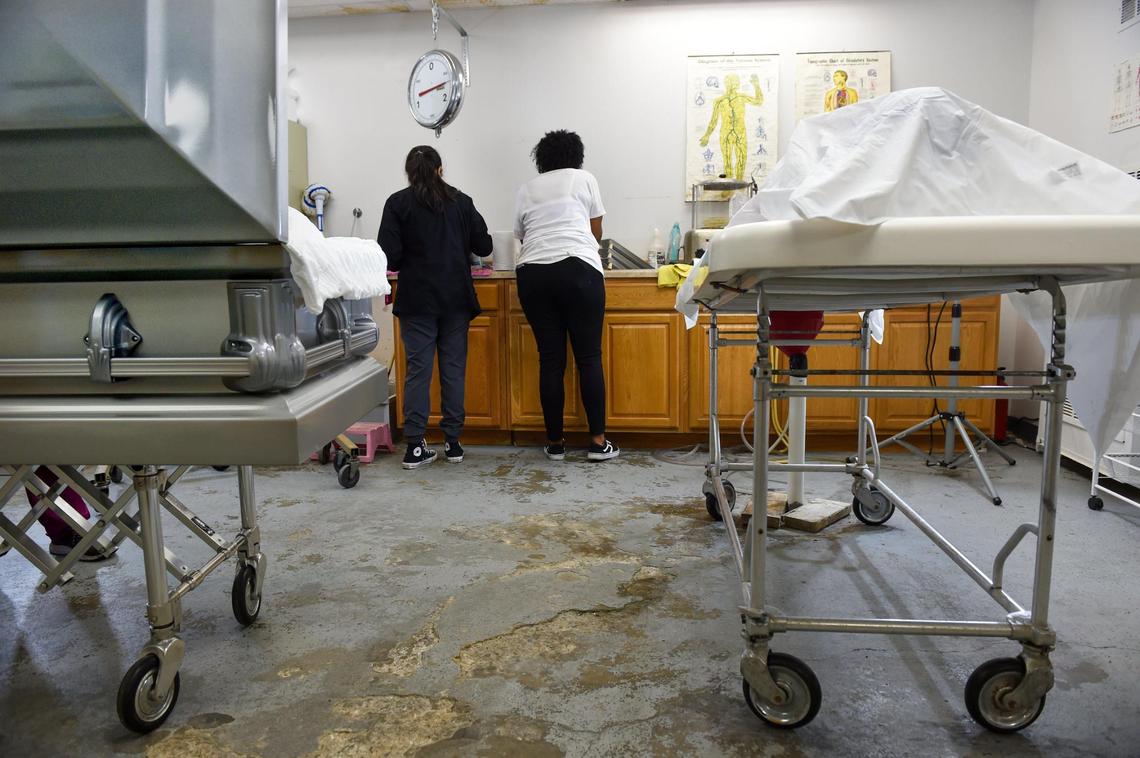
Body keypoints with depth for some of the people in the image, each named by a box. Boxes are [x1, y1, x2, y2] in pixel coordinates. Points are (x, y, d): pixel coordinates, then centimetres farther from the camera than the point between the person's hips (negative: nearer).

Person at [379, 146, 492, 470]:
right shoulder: (461, 201, 5)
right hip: (456, 298, 2)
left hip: (417, 299, -1)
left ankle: (415, 446, 1)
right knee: (453, 367, 7)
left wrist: (407, 263, 13)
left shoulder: (398, 203, -2)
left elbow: (388, 256, -8)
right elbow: (484, 247, 8)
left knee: (417, 368, 2)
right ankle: (453, 442, 11)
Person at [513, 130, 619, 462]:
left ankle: (555, 442, 9)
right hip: (577, 270, -3)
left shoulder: (527, 189, 20)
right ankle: (598, 441, 0)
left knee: (550, 359, 5)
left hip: (533, 273, 3)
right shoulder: (584, 179, 12)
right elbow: (596, 233, 16)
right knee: (589, 356, 0)